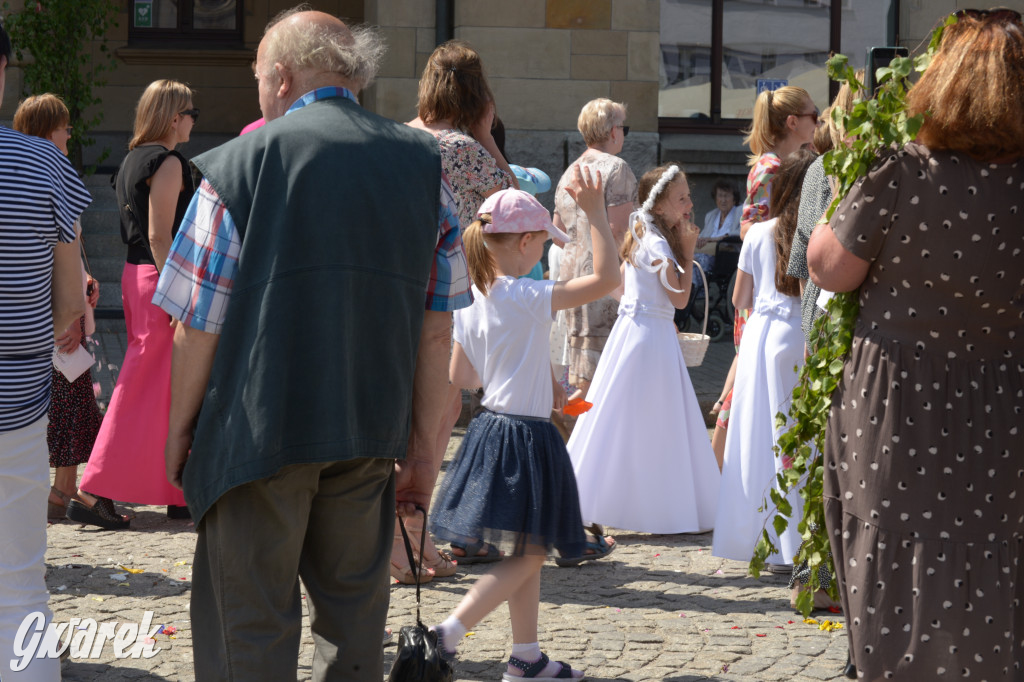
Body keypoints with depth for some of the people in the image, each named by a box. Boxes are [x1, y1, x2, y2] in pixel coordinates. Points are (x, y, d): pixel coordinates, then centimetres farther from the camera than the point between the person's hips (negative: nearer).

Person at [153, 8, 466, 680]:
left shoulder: (243, 161, -5)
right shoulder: (426, 165, 7)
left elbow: (200, 323, -5)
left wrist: (179, 430, 8)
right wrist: (426, 451, 10)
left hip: (258, 430, -4)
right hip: (371, 433, 4)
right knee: (355, 620, 14)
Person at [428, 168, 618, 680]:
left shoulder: (472, 300, 4)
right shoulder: (529, 297, -19)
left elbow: (459, 376, 12)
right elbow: (607, 277, -22)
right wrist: (595, 212, -18)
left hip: (490, 426, 9)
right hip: (525, 437, -9)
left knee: (526, 555, 17)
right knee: (527, 556, -1)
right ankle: (448, 633, -10)